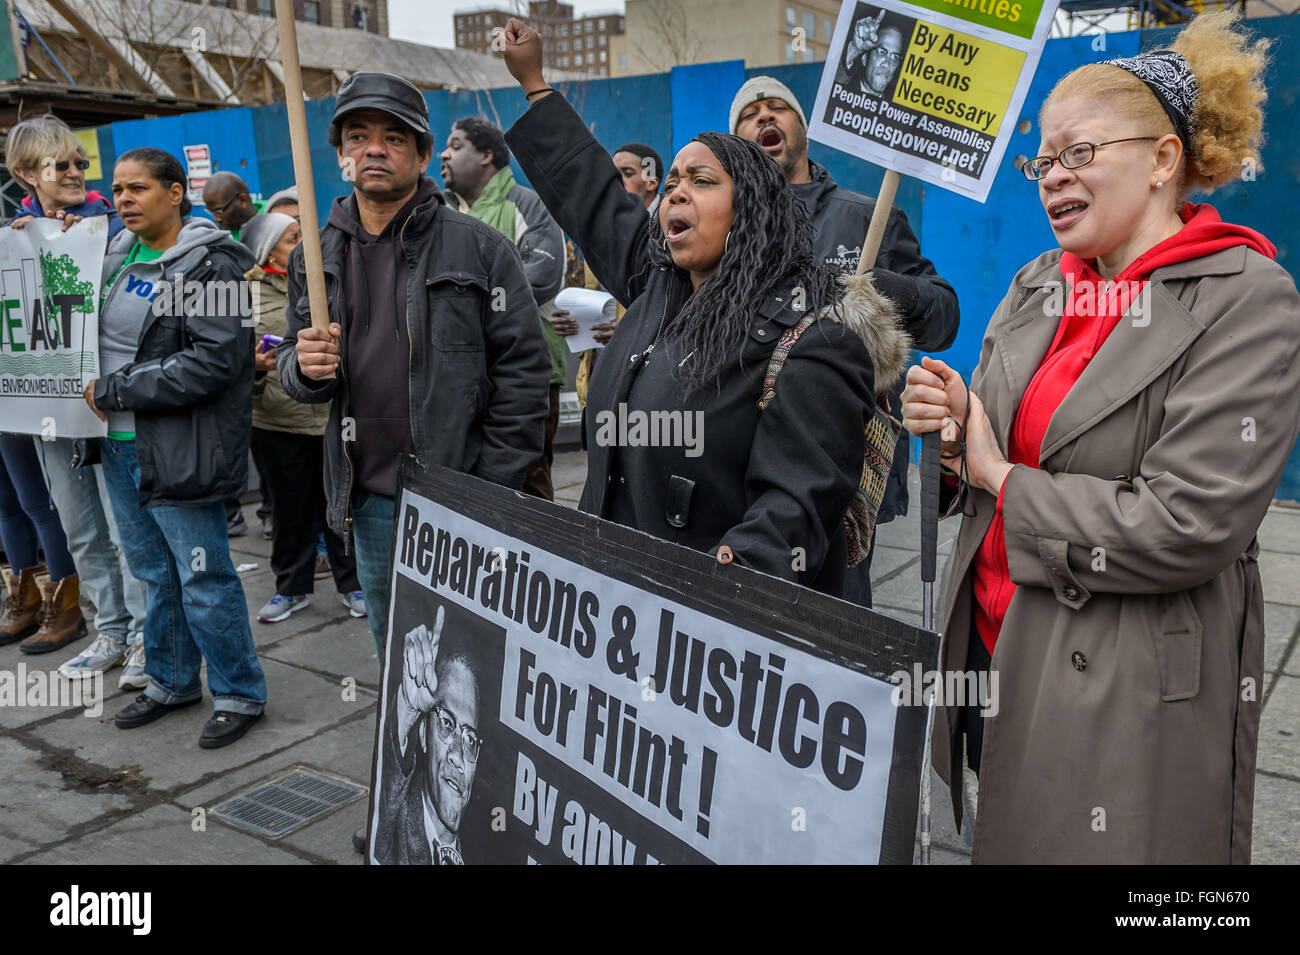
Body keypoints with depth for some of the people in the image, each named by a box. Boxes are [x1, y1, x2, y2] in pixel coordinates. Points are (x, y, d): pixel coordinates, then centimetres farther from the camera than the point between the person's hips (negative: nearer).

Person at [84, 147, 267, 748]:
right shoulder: (116, 254, 11)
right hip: (119, 445, 8)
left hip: (179, 449, -8)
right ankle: (172, 681, 34)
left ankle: (239, 694, 16)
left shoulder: (211, 264, -13)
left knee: (204, 579, 0)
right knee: (155, 573, 18)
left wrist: (114, 390, -16)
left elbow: (215, 359, -23)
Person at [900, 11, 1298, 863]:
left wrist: (1002, 481, -13)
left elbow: (1188, 527, -23)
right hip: (993, 649, 6)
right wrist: (957, 430, -9)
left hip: (1132, 691, -6)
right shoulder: (1036, 286, 7)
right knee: (1000, 841, 20)